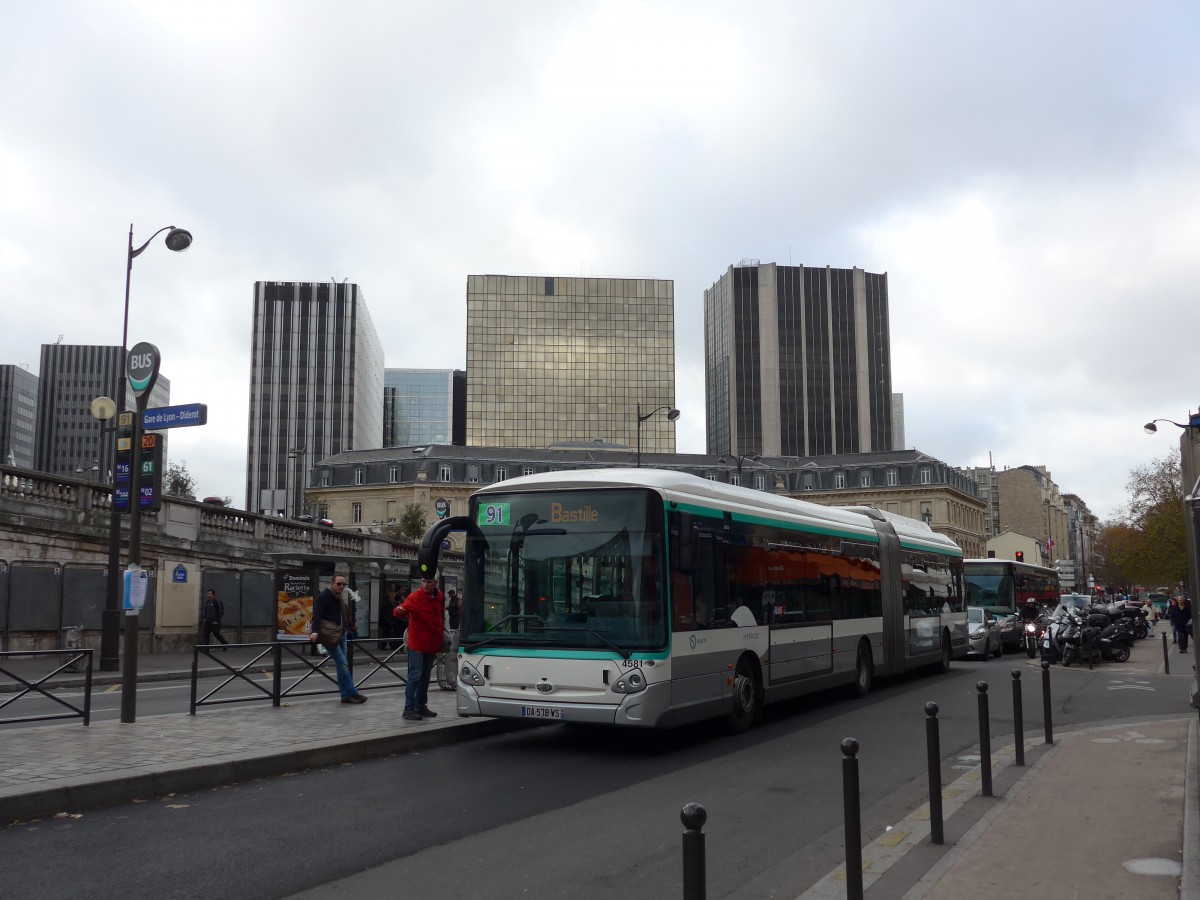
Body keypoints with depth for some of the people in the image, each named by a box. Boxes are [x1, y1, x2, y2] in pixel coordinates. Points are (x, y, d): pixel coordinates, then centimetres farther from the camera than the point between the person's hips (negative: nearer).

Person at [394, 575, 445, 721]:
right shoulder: (415, 597, -12)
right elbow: (402, 610, -27)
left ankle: (421, 706, 21)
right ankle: (409, 708, -7)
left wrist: (440, 638, 19)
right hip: (417, 643, -6)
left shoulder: (440, 597, 7)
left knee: (425, 676, 13)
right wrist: (400, 611, -51)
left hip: (432, 644, 6)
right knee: (415, 675, -10)